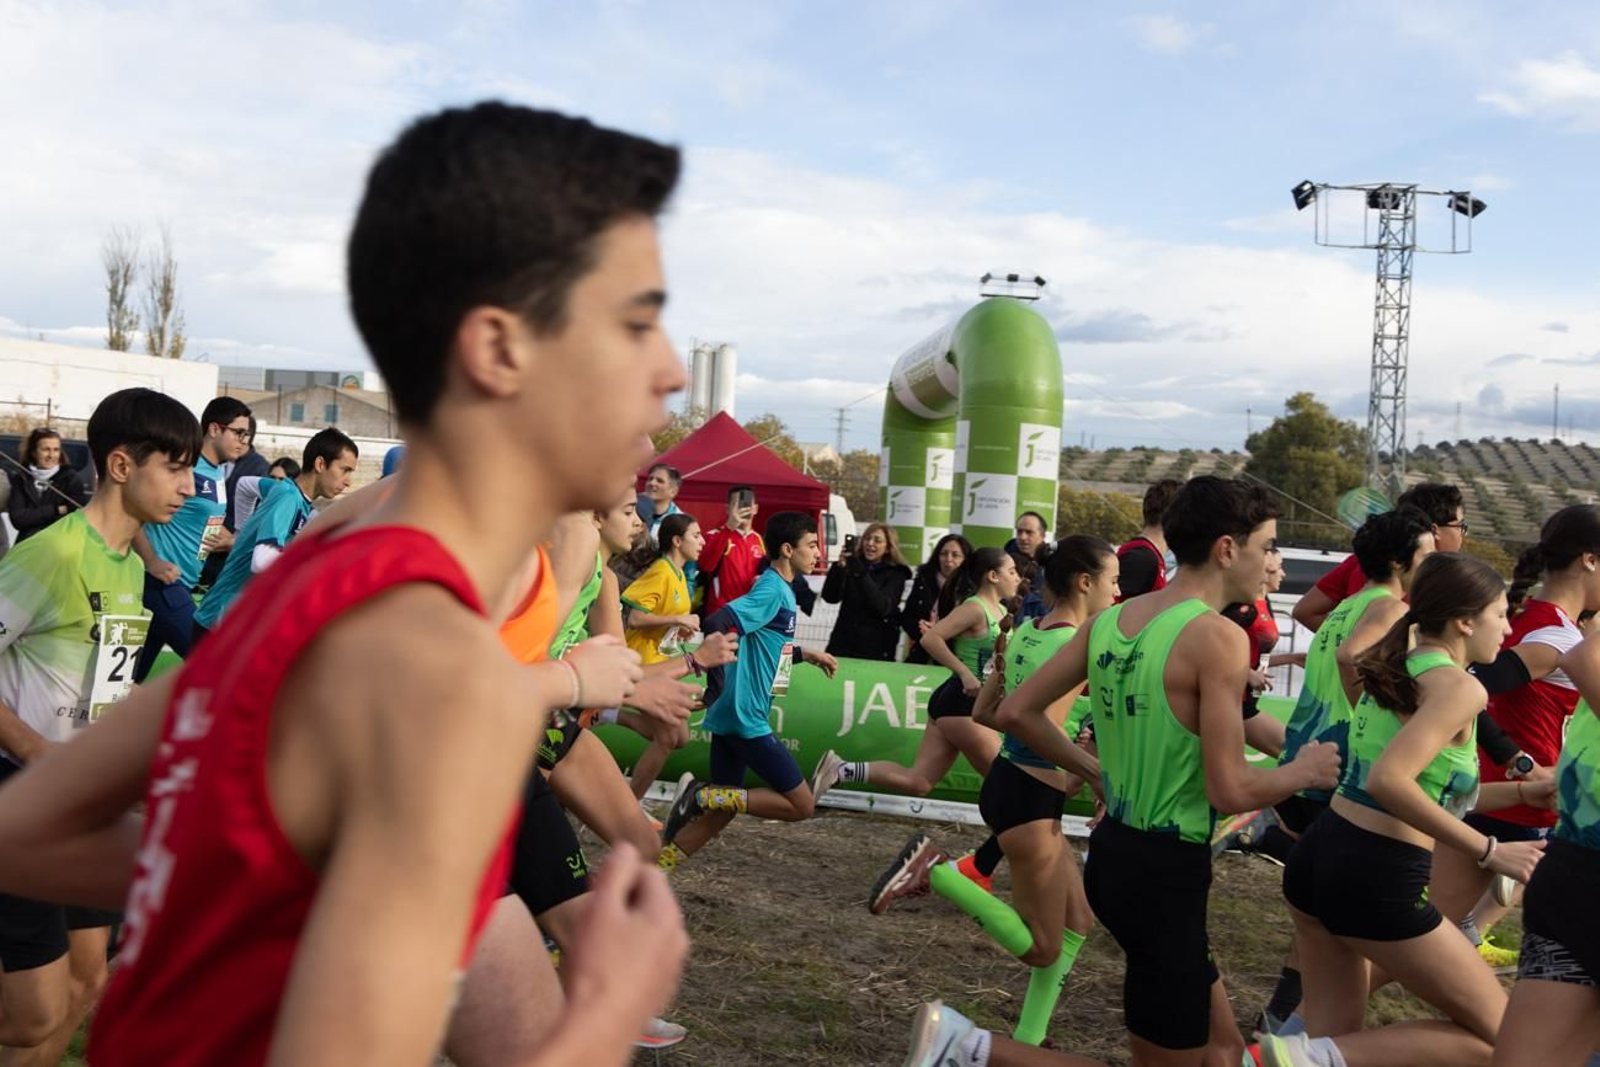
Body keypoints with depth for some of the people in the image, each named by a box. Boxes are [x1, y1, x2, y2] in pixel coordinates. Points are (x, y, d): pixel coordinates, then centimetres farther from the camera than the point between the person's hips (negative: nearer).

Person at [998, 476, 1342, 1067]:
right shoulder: (1217, 636, -17)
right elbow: (1230, 791, -20)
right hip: (1166, 870, -9)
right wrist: (1306, 770, -2)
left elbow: (1017, 713, 7)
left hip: (1115, 851, 9)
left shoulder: (1108, 621, 4)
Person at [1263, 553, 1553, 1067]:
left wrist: (1521, 792, 24)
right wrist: (1490, 851, -20)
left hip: (1319, 854, 9)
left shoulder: (1398, 670, 15)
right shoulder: (1459, 686, -12)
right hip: (1377, 879, -9)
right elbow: (1390, 781, -27)